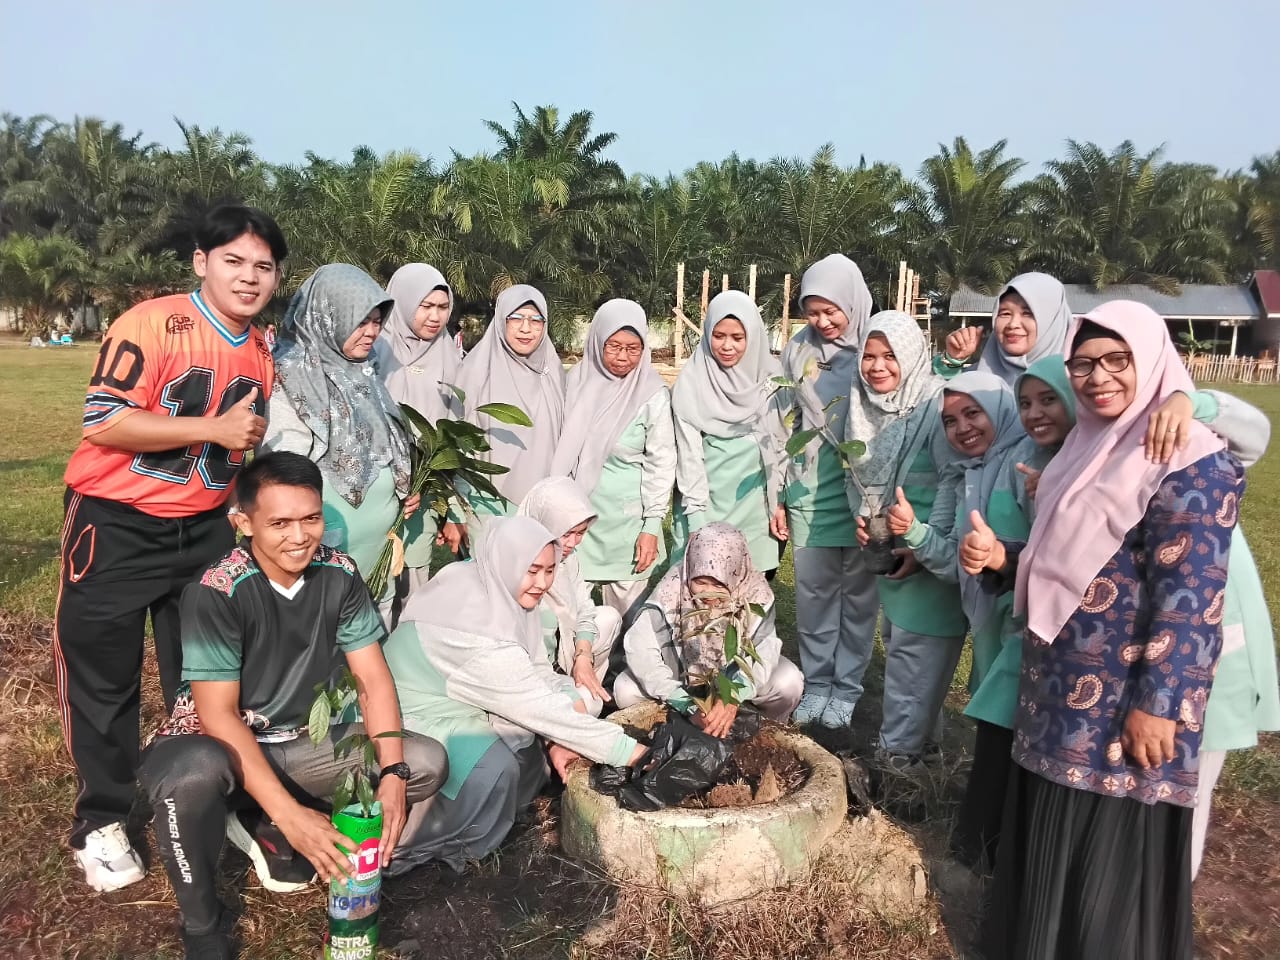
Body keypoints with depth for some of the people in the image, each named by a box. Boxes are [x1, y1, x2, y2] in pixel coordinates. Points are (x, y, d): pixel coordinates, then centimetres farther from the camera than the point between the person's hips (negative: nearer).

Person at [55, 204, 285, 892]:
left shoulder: (261, 353, 6)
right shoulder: (153, 324, -16)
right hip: (117, 523, -5)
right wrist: (213, 427, -24)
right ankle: (101, 822, 23)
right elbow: (102, 421, -23)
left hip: (204, 526, 6)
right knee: (104, 675, 5)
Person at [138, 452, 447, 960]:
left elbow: (373, 679, -8)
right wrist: (289, 813, -32)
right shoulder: (215, 593, -23)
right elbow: (218, 713, -24)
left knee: (426, 762, -11)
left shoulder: (340, 575, -9)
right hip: (217, 744, -5)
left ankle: (264, 832, 0)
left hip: (299, 743, 5)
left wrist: (392, 775, -22)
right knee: (193, 775, -40)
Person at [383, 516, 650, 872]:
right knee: (495, 766, -27)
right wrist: (623, 749, -28)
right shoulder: (473, 621, -33)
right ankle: (409, 845, -5)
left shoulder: (503, 593, -8)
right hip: (417, 721, -8)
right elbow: (533, 702, -31)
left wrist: (557, 740, -20)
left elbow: (539, 673, -5)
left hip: (462, 707, 9)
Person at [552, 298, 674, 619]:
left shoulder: (653, 396, -9)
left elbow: (661, 464, -6)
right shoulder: (578, 381, 1)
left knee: (624, 609, 5)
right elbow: (563, 448, 11)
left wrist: (652, 526, -9)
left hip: (626, 517, -3)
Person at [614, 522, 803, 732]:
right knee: (625, 691, -22)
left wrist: (733, 697, -48)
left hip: (737, 673, 0)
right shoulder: (671, 591, -28)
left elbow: (764, 649, -30)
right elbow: (639, 648, -32)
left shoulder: (754, 591, -25)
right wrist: (688, 705, -39)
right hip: (681, 672, 0)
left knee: (788, 682, -28)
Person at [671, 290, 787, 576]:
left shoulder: (771, 374, 0)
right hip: (708, 498, -2)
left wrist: (782, 500, 4)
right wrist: (697, 518, -12)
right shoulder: (691, 381, -8)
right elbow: (689, 452, -8)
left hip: (757, 501, 2)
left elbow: (783, 442, 7)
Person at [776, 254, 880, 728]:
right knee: (812, 591, 9)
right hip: (810, 493, 3)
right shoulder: (800, 349, 3)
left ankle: (847, 687, 22)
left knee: (858, 591, 8)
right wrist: (780, 498, 8)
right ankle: (816, 683, 24)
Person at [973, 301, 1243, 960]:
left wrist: (1158, 704, -19)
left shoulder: (1191, 462, -15)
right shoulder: (1091, 445, 11)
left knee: (1108, 851, 6)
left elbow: (1190, 598, -19)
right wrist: (1000, 557, -1)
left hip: (1121, 702, -8)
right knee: (1048, 842, 19)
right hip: (1062, 689, 8)